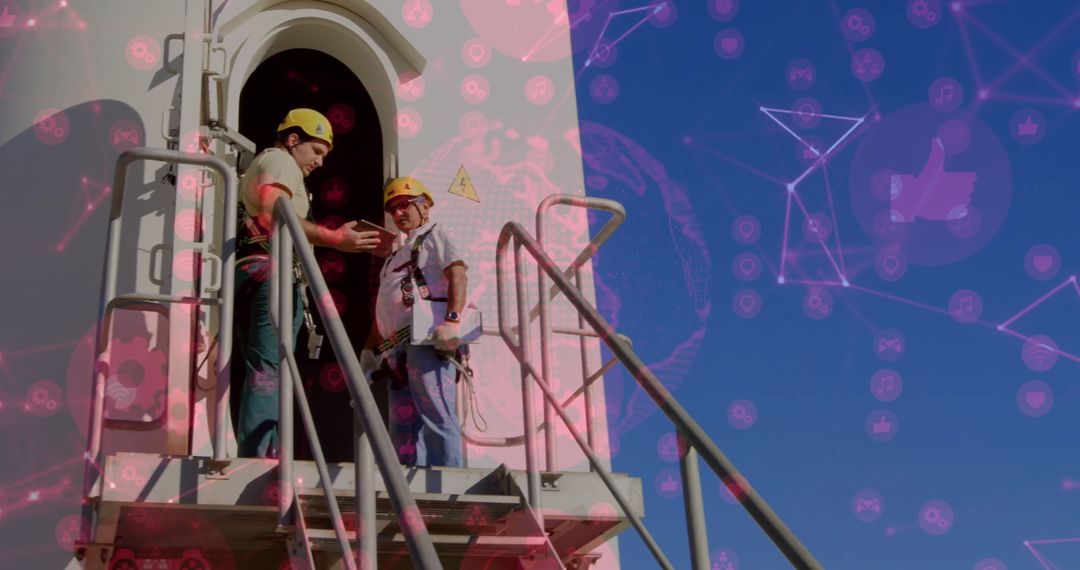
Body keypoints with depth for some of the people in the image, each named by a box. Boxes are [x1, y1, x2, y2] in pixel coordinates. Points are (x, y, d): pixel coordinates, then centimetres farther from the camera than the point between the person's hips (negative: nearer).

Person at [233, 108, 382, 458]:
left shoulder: (256, 168, 34)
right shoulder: (280, 160, 4)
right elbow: (273, 216, -14)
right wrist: (334, 239, -17)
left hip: (244, 271, 10)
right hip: (271, 271, -10)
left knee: (253, 374, 5)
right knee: (268, 370, -18)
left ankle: (250, 456, -1)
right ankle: (260, 457, -27)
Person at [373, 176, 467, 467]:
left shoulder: (434, 234, 8)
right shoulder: (399, 253, 31)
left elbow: (457, 274, -10)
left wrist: (452, 319, -24)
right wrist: (372, 349, 23)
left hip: (426, 339, -9)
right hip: (399, 348, 10)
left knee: (436, 419, -17)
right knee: (404, 427, 5)